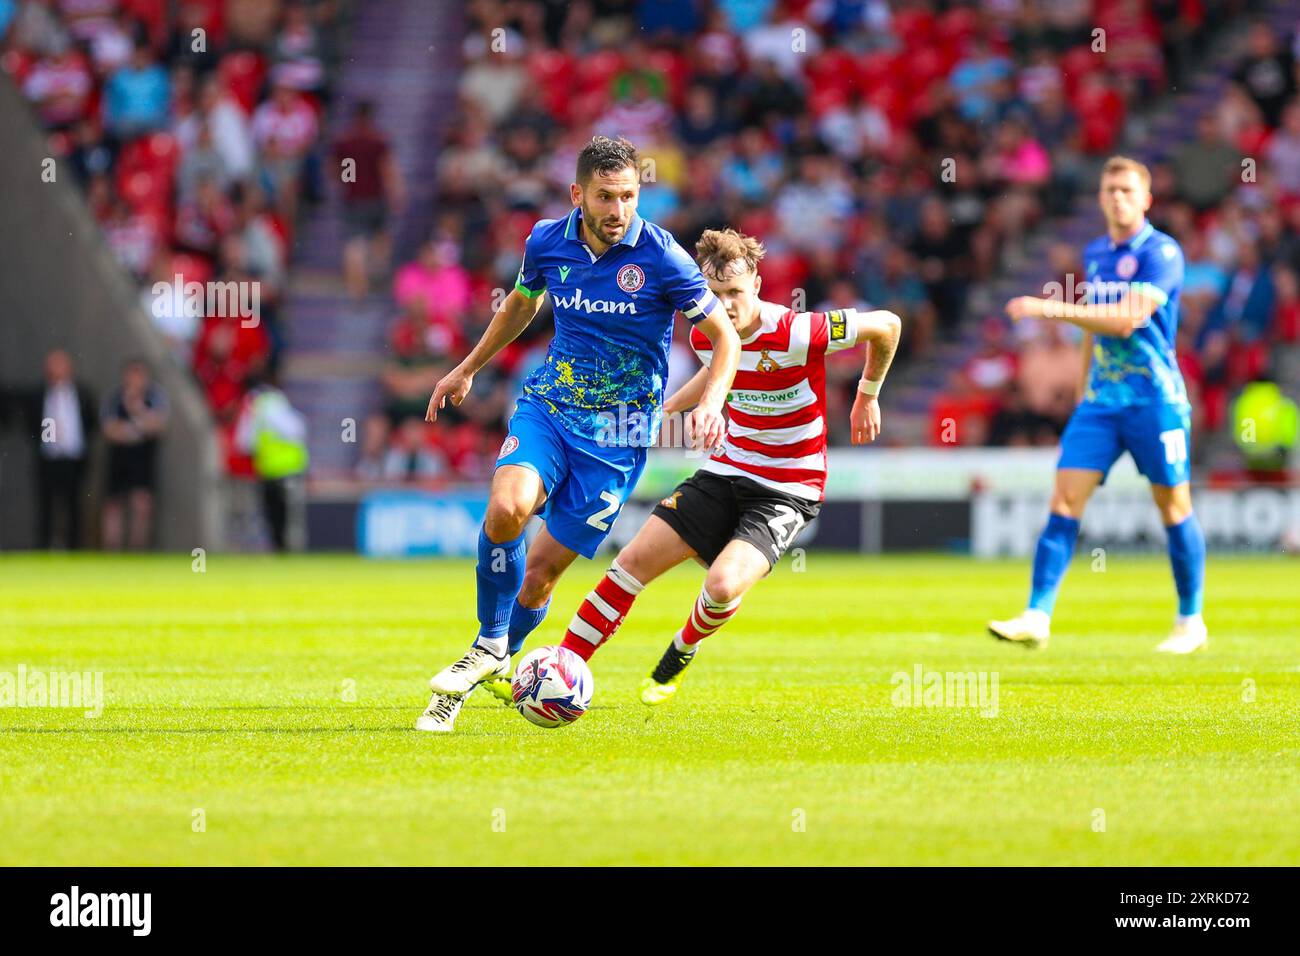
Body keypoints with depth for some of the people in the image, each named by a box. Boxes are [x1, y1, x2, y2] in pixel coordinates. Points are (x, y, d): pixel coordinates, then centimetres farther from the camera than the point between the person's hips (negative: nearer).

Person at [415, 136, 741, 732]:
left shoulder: (661, 257, -13)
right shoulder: (547, 242, -2)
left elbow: (725, 337, -5)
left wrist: (709, 403, -22)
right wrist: (469, 368, 29)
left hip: (619, 433, -2)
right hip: (547, 405, 2)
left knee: (540, 572, -4)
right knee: (506, 510, -27)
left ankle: (498, 662, 23)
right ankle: (488, 648, -7)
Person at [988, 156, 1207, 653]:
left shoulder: (1162, 253, -10)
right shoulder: (1095, 254, 12)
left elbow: (1127, 319, -21)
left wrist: (1053, 309, -25)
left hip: (1155, 398, -6)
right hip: (1101, 398, 6)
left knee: (1173, 507, 2)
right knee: (1064, 500, -6)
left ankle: (1190, 621, 15)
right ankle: (1037, 618, -10)